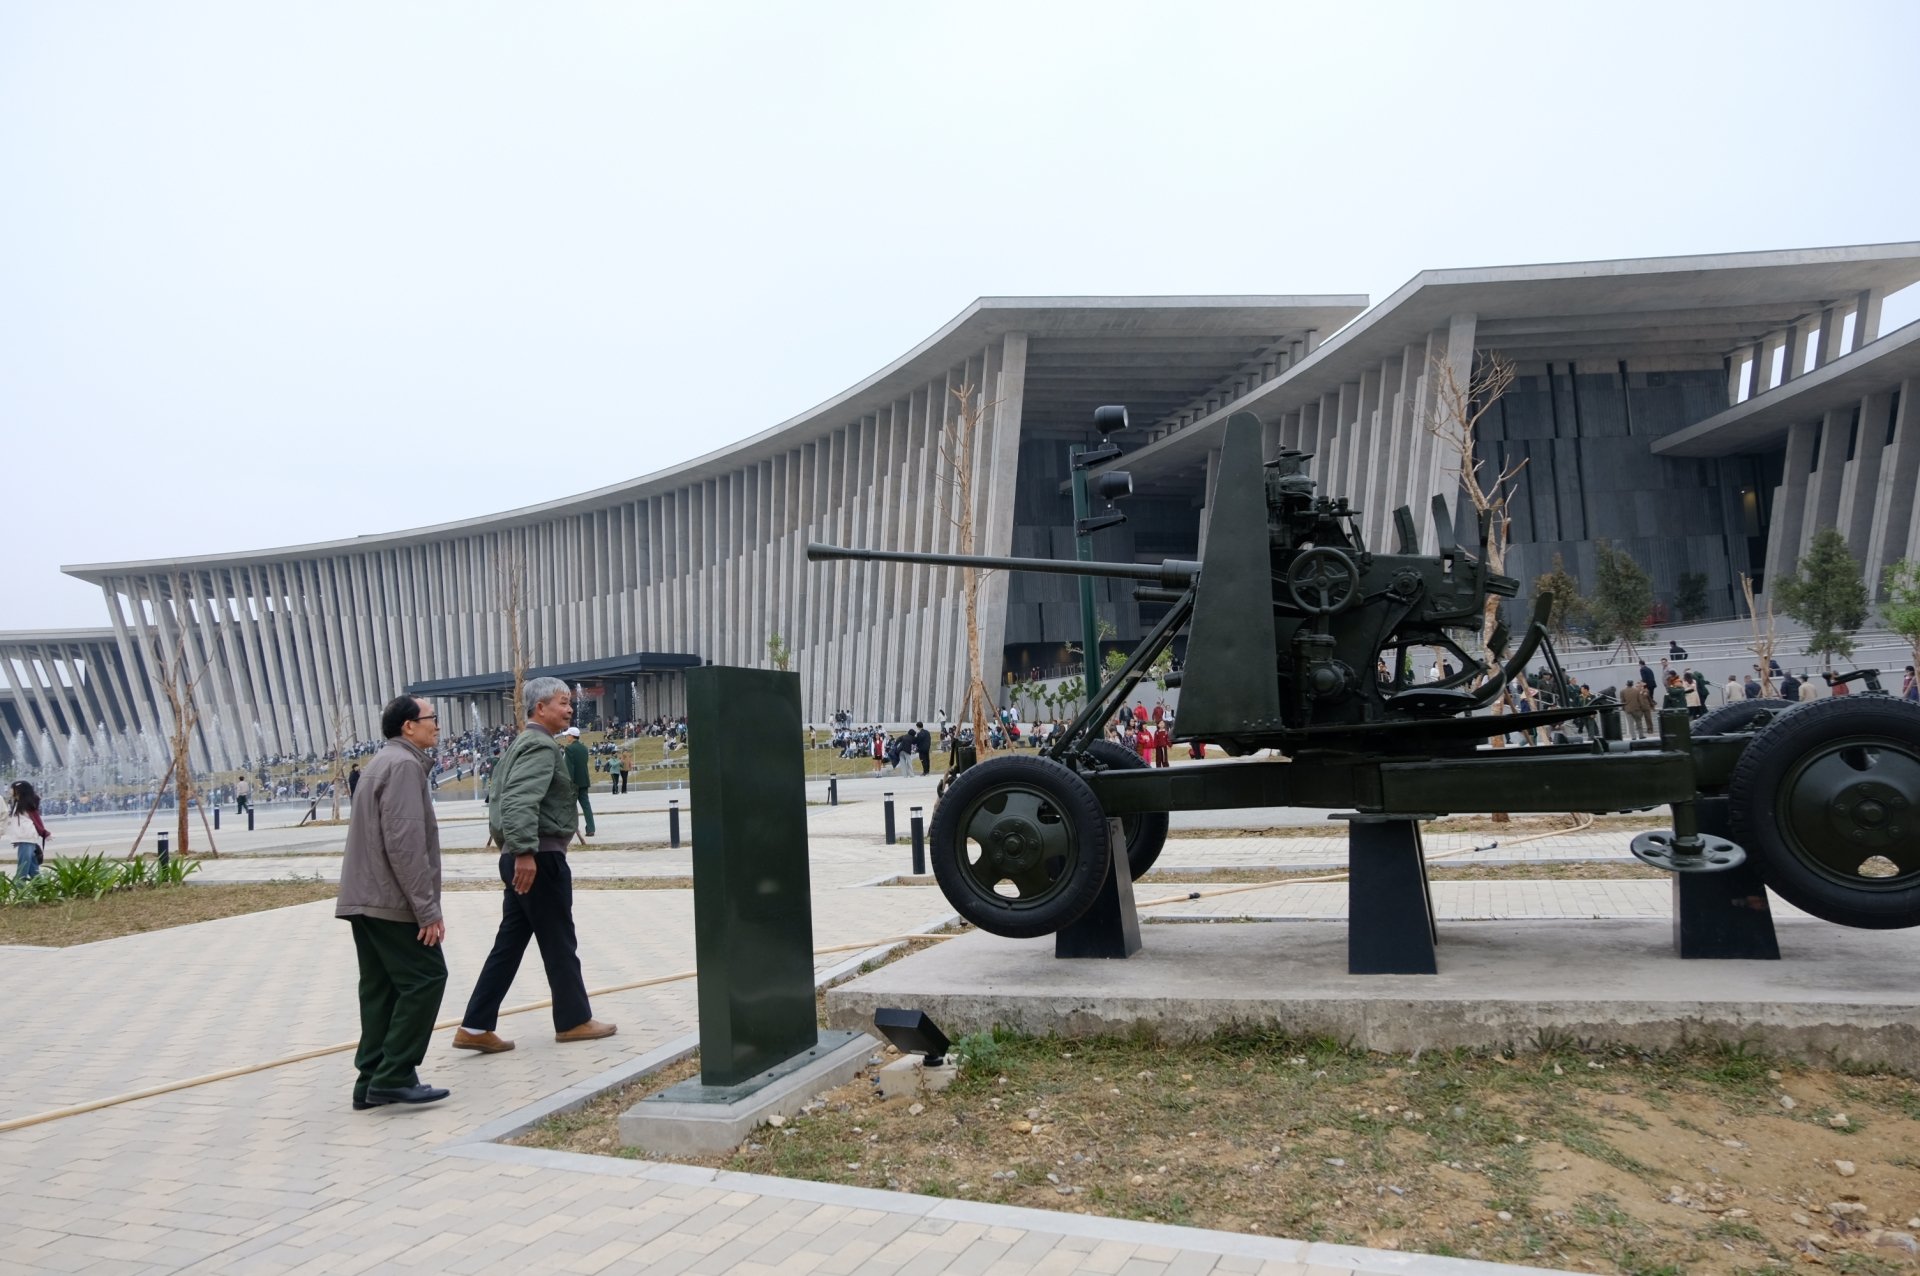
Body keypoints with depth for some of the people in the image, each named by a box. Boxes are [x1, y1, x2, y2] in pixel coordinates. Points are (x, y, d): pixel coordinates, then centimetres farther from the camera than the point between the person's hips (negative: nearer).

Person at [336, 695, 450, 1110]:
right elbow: (405, 843, -21)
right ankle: (394, 1076, -5)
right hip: (392, 900, -10)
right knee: (424, 978, -5)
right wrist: (428, 909, -20)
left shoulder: (384, 762, 19)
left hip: (364, 898, 10)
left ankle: (372, 1080, 14)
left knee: (380, 987, 11)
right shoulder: (404, 764, -14)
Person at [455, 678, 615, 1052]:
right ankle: (574, 1020, 15)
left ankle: (476, 1028, 11)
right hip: (540, 857, -10)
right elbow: (521, 801, -27)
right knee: (559, 943, 3)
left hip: (519, 858, 10)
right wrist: (525, 852, -30)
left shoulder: (520, 744, 18)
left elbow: (503, 802, 22)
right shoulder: (542, 745, -14)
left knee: (509, 944, 11)